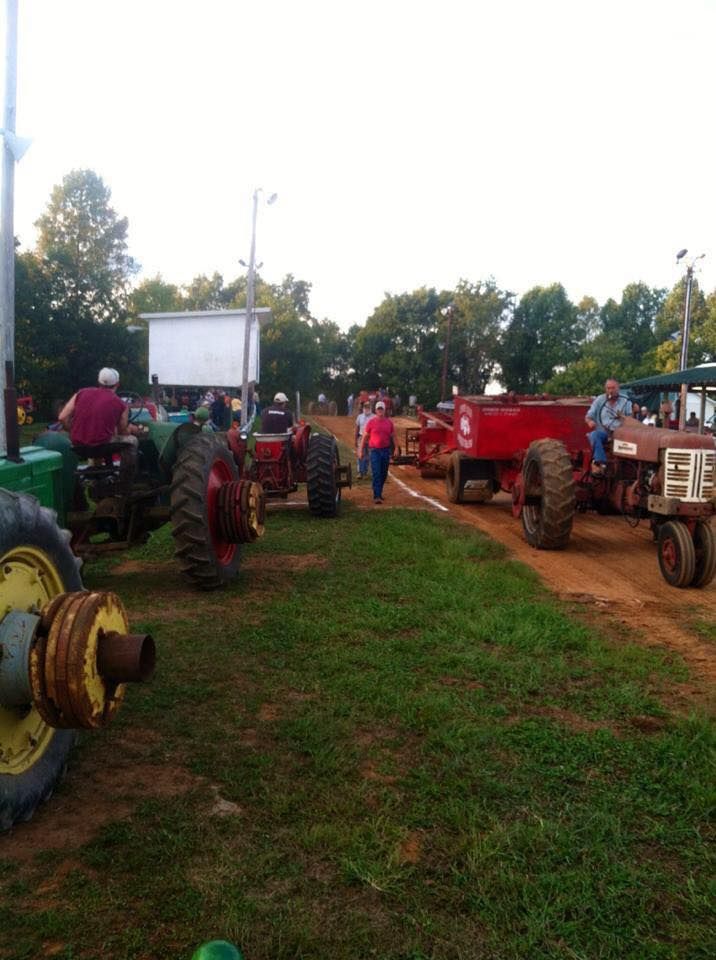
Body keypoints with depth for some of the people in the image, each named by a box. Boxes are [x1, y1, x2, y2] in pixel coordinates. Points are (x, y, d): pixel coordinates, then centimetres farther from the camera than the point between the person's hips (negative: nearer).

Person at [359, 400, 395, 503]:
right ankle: (376, 496, -13)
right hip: (375, 451, -4)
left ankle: (379, 493, 27)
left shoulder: (389, 422, 6)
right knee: (376, 474, -11)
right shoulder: (371, 422, -2)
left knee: (384, 474, 11)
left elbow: (393, 437, 11)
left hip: (386, 450, 4)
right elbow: (365, 437, 2)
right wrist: (361, 451, 0)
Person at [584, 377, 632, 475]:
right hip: (602, 432, 0)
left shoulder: (625, 401, 11)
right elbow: (588, 416, 10)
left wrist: (623, 417, -15)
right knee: (594, 435, -35)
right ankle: (601, 463, -45)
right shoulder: (599, 400, 12)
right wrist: (590, 421, -15)